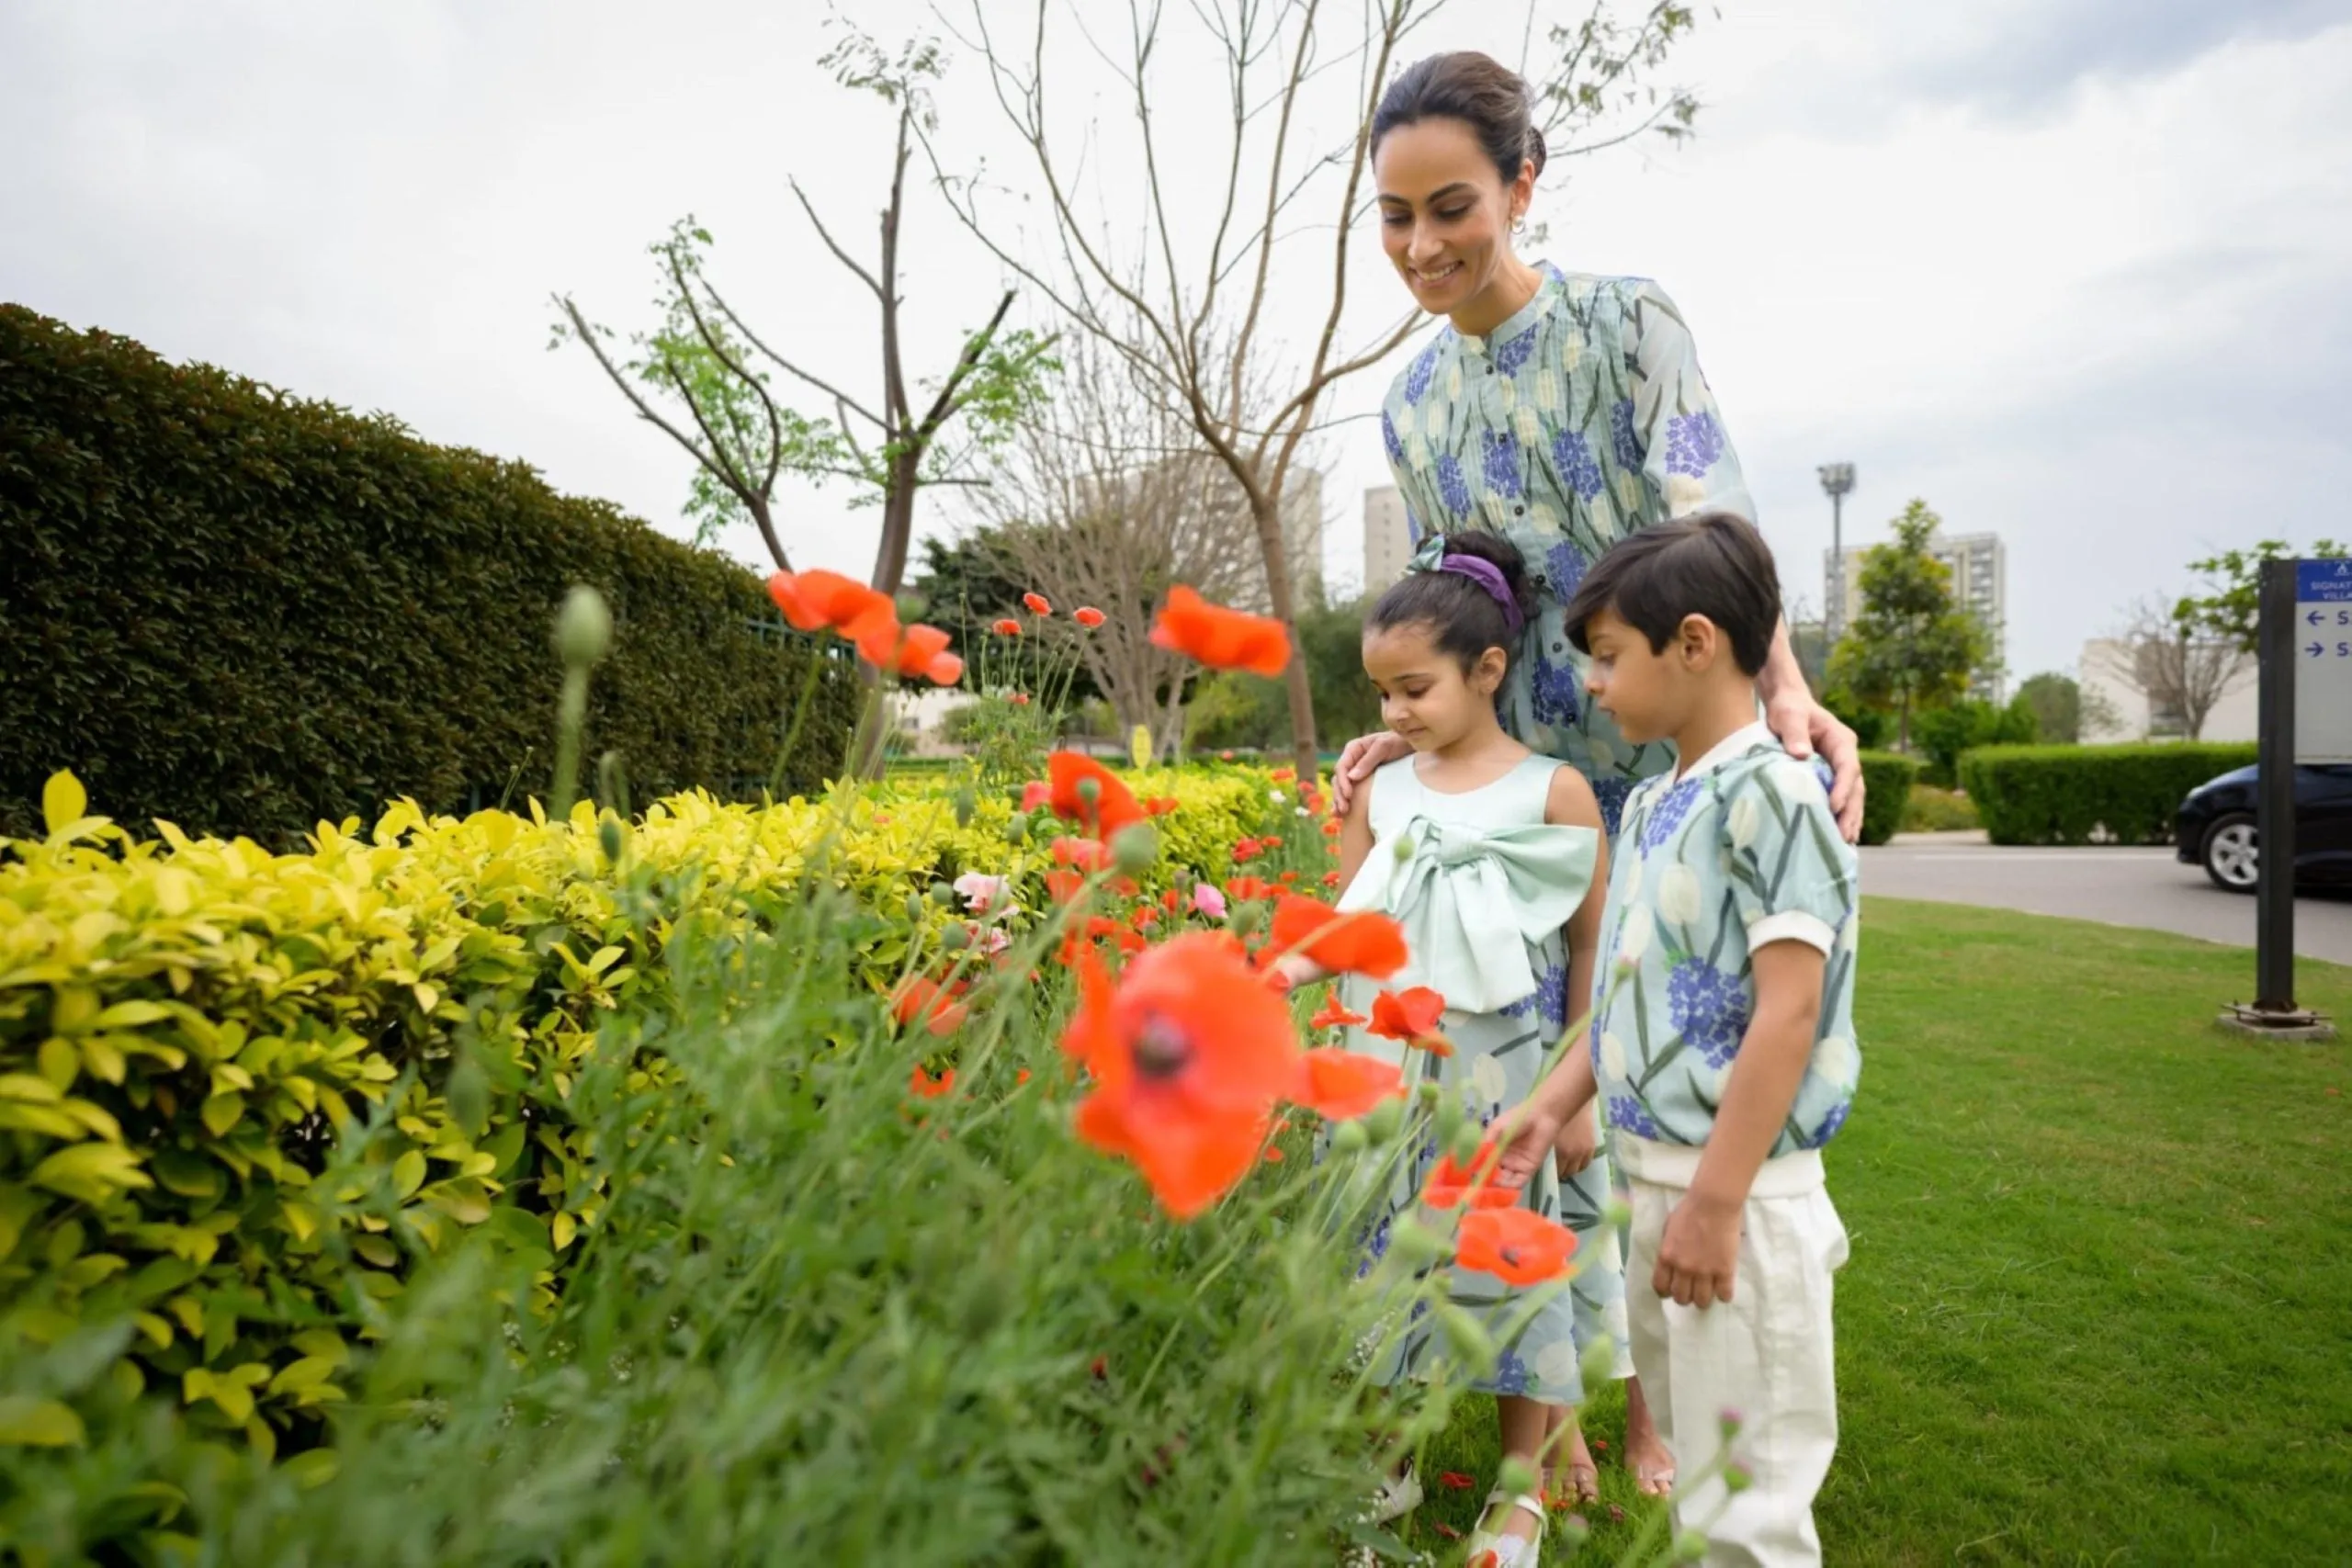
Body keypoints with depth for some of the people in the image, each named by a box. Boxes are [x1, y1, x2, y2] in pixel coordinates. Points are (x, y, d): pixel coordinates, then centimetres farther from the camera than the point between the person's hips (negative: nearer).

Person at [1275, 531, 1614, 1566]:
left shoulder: (1554, 793, -7)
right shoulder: (1379, 794, 2)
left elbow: (1590, 946, -3)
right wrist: (1267, 976, -15)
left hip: (1507, 1081, -3)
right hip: (1392, 1073, 3)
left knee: (1510, 1256, 9)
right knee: (1392, 1252, 12)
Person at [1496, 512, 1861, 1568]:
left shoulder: (1769, 794, -17)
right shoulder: (1648, 805, 9)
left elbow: (1788, 1010, -21)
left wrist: (1714, 1201, -21)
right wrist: (1549, 1107, 12)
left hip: (1738, 1194, -8)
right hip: (1652, 1179, 9)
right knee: (1683, 1467, 22)